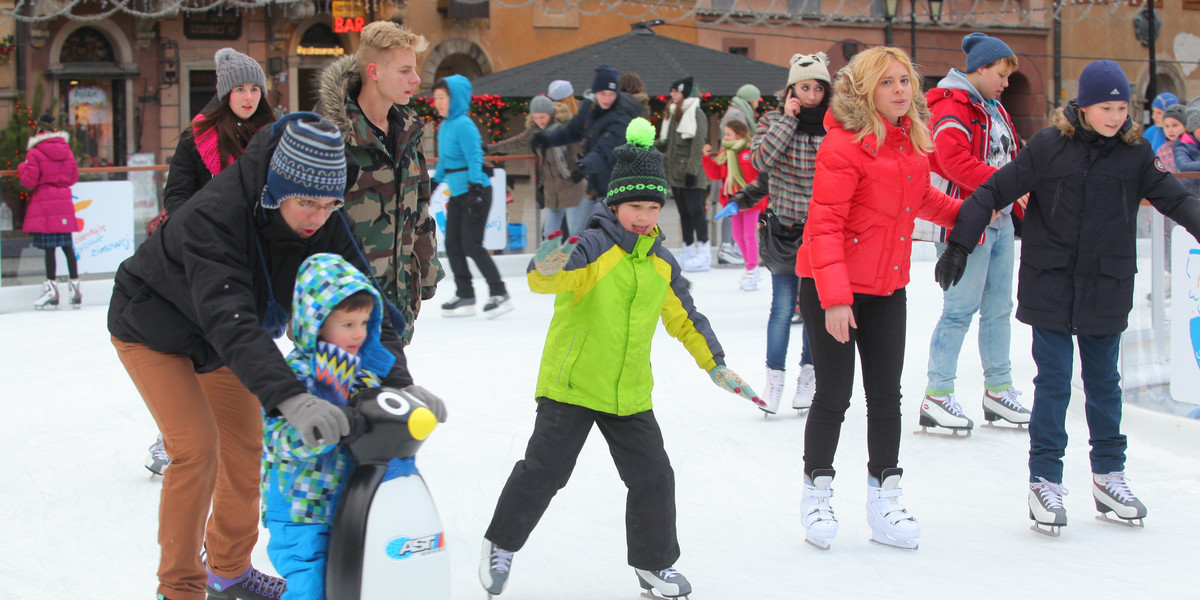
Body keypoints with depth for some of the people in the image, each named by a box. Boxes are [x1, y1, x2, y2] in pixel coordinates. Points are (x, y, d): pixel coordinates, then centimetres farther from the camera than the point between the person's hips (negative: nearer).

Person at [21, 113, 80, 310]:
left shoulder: (35, 153, -9)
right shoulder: (66, 149, 7)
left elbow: (29, 181, -10)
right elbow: (74, 177, 12)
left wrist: (22, 168, 9)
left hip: (44, 205, -5)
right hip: (64, 204, 5)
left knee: (49, 247, -3)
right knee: (67, 245, 8)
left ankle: (52, 288, -2)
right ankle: (74, 285, 9)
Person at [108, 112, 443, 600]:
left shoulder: (324, 226, -23)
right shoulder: (214, 216, -41)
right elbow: (229, 322, -51)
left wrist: (395, 379, -39)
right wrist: (290, 398, -63)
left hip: (224, 335, 6)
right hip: (154, 327, -6)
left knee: (245, 446, 8)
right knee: (197, 449, -15)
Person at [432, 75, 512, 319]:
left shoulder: (464, 125, -14)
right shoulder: (444, 127, 12)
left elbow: (474, 159, -19)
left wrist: (475, 189, -23)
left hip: (475, 191, -9)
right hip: (457, 194, 9)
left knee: (471, 244, -10)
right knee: (452, 244, 6)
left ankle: (499, 294, -2)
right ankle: (465, 296, 14)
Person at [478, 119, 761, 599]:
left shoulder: (661, 264, 7)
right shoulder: (593, 247, -13)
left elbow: (685, 319, 17)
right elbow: (544, 280, -28)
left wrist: (717, 366, 17)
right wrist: (547, 269, -51)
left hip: (630, 393, 5)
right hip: (570, 384, -5)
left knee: (653, 477, 4)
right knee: (542, 471, -1)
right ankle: (501, 545, 20)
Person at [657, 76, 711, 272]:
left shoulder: (696, 114, -9)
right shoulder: (673, 114, 17)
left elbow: (698, 145, -15)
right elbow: (666, 142, 18)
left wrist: (692, 170, -19)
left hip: (691, 175, -8)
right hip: (675, 173, 8)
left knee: (694, 210, -8)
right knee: (683, 212, 10)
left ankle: (704, 254, -4)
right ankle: (688, 252, 16)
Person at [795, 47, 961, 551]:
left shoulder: (914, 140, 6)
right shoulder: (844, 144, -18)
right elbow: (824, 224, -22)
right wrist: (834, 297, -27)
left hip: (887, 287, 7)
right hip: (830, 287, -7)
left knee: (886, 396, 10)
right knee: (834, 397, 1)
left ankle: (884, 500, 22)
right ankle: (816, 494, 21)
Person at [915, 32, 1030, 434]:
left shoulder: (993, 109, 19)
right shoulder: (951, 107, -14)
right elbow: (956, 162, -27)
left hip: (999, 221, 10)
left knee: (998, 308, 14)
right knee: (960, 309, -8)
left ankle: (998, 391, 24)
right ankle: (936, 396, 0)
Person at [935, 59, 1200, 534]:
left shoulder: (1135, 153, 2)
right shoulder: (1049, 146, -8)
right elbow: (995, 191, -7)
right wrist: (959, 243, -12)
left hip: (1106, 290, 3)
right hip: (1051, 285, -3)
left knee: (1104, 382, 13)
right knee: (1053, 382, 0)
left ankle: (1108, 475, 25)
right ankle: (1045, 480, 8)